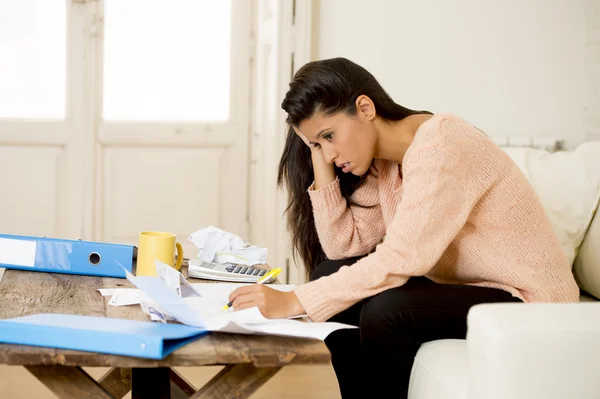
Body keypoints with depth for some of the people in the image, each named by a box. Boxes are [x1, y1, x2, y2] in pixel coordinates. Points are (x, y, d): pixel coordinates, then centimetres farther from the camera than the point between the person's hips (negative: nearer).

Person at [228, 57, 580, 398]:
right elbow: (343, 248, -4)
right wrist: (321, 163, -10)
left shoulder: (441, 145, -22)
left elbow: (400, 260, -28)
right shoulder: (380, 162, 4)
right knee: (332, 274, -3)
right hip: (462, 285, 8)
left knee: (386, 311, -28)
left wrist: (293, 302, -29)